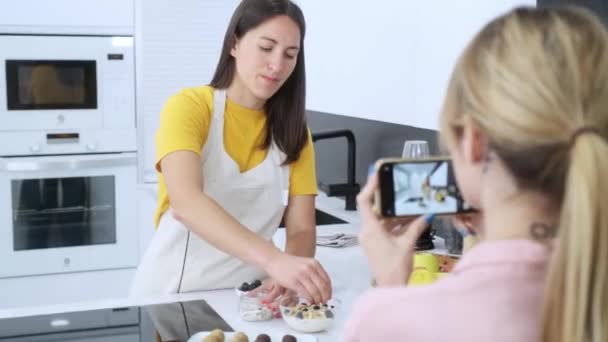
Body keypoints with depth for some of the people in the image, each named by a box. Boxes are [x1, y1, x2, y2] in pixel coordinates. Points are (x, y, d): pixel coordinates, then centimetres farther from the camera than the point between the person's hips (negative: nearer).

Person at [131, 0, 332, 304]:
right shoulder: (189, 106, -9)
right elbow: (185, 203, -25)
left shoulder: (293, 130, 4)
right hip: (175, 291, -2)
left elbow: (301, 230, -2)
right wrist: (274, 260, -38)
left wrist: (287, 275, -24)